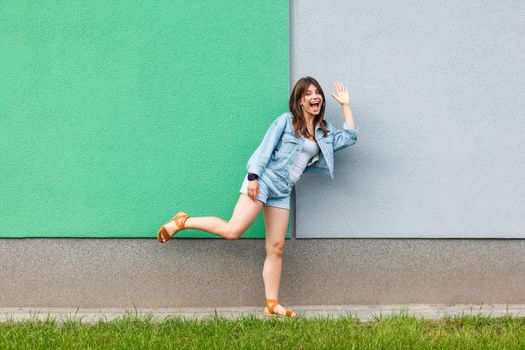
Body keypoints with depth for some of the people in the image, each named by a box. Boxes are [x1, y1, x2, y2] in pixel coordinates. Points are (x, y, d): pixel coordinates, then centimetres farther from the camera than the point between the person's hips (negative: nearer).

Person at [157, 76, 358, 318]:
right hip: (264, 179, -6)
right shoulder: (286, 121, 0)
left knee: (276, 247, 2)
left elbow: (349, 137, 12)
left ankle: (272, 304, 4)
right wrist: (253, 177, -16)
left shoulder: (324, 132, 16)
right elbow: (265, 148, -6)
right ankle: (183, 221, 1)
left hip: (283, 192, 6)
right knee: (233, 231, -17)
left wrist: (345, 105, 12)